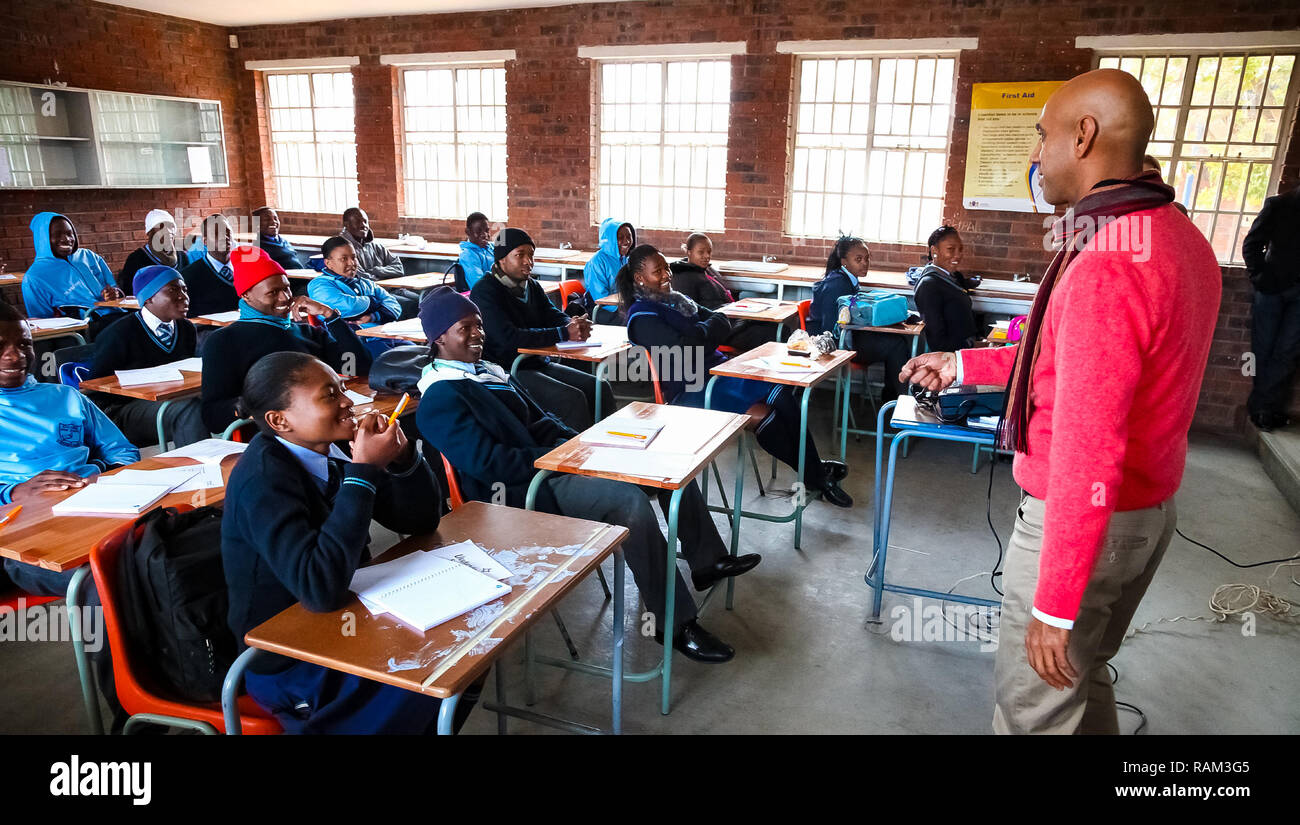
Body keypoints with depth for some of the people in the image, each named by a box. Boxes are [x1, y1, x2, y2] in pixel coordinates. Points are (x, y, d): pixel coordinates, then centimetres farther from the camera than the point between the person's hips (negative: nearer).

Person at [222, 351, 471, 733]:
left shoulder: (325, 452, -3)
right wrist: (364, 470, -32)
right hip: (290, 667, -7)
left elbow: (421, 519, 2)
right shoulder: (263, 479, -24)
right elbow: (321, 588, -37)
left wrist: (402, 455, -18)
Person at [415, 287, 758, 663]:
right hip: (520, 493, -9)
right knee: (628, 499, -31)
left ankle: (708, 560, 13)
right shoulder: (440, 400, -10)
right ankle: (675, 624, -20)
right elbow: (487, 463, -20)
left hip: (548, 462, 10)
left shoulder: (487, 371, 18)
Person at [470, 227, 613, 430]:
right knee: (573, 398, -26)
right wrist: (564, 334, -27)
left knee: (602, 389, -3)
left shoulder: (532, 285, 15)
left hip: (539, 364, 9)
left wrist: (575, 325, -17)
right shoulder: (485, 291, -13)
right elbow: (508, 338, -25)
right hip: (508, 371, -8)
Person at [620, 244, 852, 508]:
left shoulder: (675, 299, 16)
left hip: (718, 369, 8)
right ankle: (815, 479, -1)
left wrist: (699, 332, -11)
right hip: (690, 391, -8)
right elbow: (683, 350, -22)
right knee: (764, 414, -21)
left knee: (782, 395, -13)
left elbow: (723, 325, 11)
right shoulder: (642, 316, -9)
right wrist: (709, 327, -5)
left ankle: (814, 469, -3)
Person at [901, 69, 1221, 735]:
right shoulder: (1177, 236, 5)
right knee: (1080, 677, 26)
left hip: (1082, 523, -9)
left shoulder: (1106, 268, -28)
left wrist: (1055, 607, -23)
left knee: (1034, 707, 7)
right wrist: (962, 366, 17)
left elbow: (1088, 456, -29)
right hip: (1150, 507, 9)